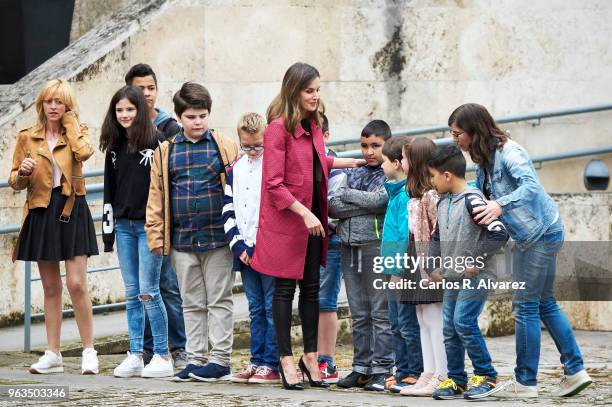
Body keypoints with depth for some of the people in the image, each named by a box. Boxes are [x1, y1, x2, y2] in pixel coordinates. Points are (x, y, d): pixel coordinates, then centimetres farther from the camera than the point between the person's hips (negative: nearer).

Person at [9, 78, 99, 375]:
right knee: (51, 287, 7)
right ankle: (52, 354, 10)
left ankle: (89, 351, -2)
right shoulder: (27, 137, 8)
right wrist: (22, 173, -12)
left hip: (72, 211, -2)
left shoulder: (76, 132, 4)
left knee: (76, 284, -10)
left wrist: (70, 123, -8)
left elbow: (84, 152, -21)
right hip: (41, 213, 3)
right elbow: (15, 181, 10)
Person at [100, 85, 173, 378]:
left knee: (148, 291, -7)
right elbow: (109, 189, 16)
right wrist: (108, 228, 11)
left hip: (149, 225, -6)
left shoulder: (155, 142, -6)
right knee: (132, 293, 7)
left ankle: (163, 356, 0)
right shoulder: (114, 147, 12)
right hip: (124, 226, 6)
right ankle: (135, 356, 10)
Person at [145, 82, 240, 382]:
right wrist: (156, 235, 2)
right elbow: (156, 196, 8)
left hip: (217, 238, -3)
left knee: (219, 300, 2)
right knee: (191, 303, 10)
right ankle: (196, 360, 16)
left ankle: (220, 360, 6)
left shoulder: (225, 147, -1)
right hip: (182, 240, 3)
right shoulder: (166, 152, 6)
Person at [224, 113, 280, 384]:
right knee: (255, 309, 11)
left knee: (272, 308, -3)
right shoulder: (235, 169, 13)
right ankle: (256, 361, 15)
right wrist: (238, 245, 1)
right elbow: (228, 210, 12)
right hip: (245, 250, 5)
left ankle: (271, 364, -1)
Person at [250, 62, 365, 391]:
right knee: (285, 288, 2)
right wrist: (304, 213, -23)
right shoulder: (278, 128, -15)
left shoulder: (312, 125, 9)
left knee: (311, 287, 11)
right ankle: (287, 360, 9)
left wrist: (355, 162, 20)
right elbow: (274, 184, -18)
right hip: (286, 219, -7)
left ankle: (310, 357, 20)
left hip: (312, 217, 7)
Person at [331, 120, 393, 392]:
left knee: (380, 313, -4)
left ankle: (381, 370, -3)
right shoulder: (355, 174, 16)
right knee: (359, 315, 9)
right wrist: (366, 205, -8)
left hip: (376, 246, -6)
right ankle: (361, 368, 13)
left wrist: (347, 193, -3)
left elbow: (379, 200, -17)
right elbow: (333, 206, 4)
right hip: (350, 247, 6)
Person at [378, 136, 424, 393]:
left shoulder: (406, 194, -16)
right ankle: (403, 372, 20)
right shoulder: (396, 191, 14)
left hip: (404, 270, -10)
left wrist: (400, 270, -21)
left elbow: (406, 234, -20)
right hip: (395, 269, 10)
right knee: (397, 325, 14)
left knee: (408, 324, -5)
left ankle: (416, 373, 0)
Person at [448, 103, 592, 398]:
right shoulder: (484, 160, 8)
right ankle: (575, 371, 19)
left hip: (542, 232, -10)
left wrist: (500, 206, -47)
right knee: (544, 302, 14)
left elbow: (531, 185, -34)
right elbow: (479, 199, 11)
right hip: (532, 235, 10)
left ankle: (525, 382, 1)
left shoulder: (508, 152, -20)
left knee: (526, 304, -5)